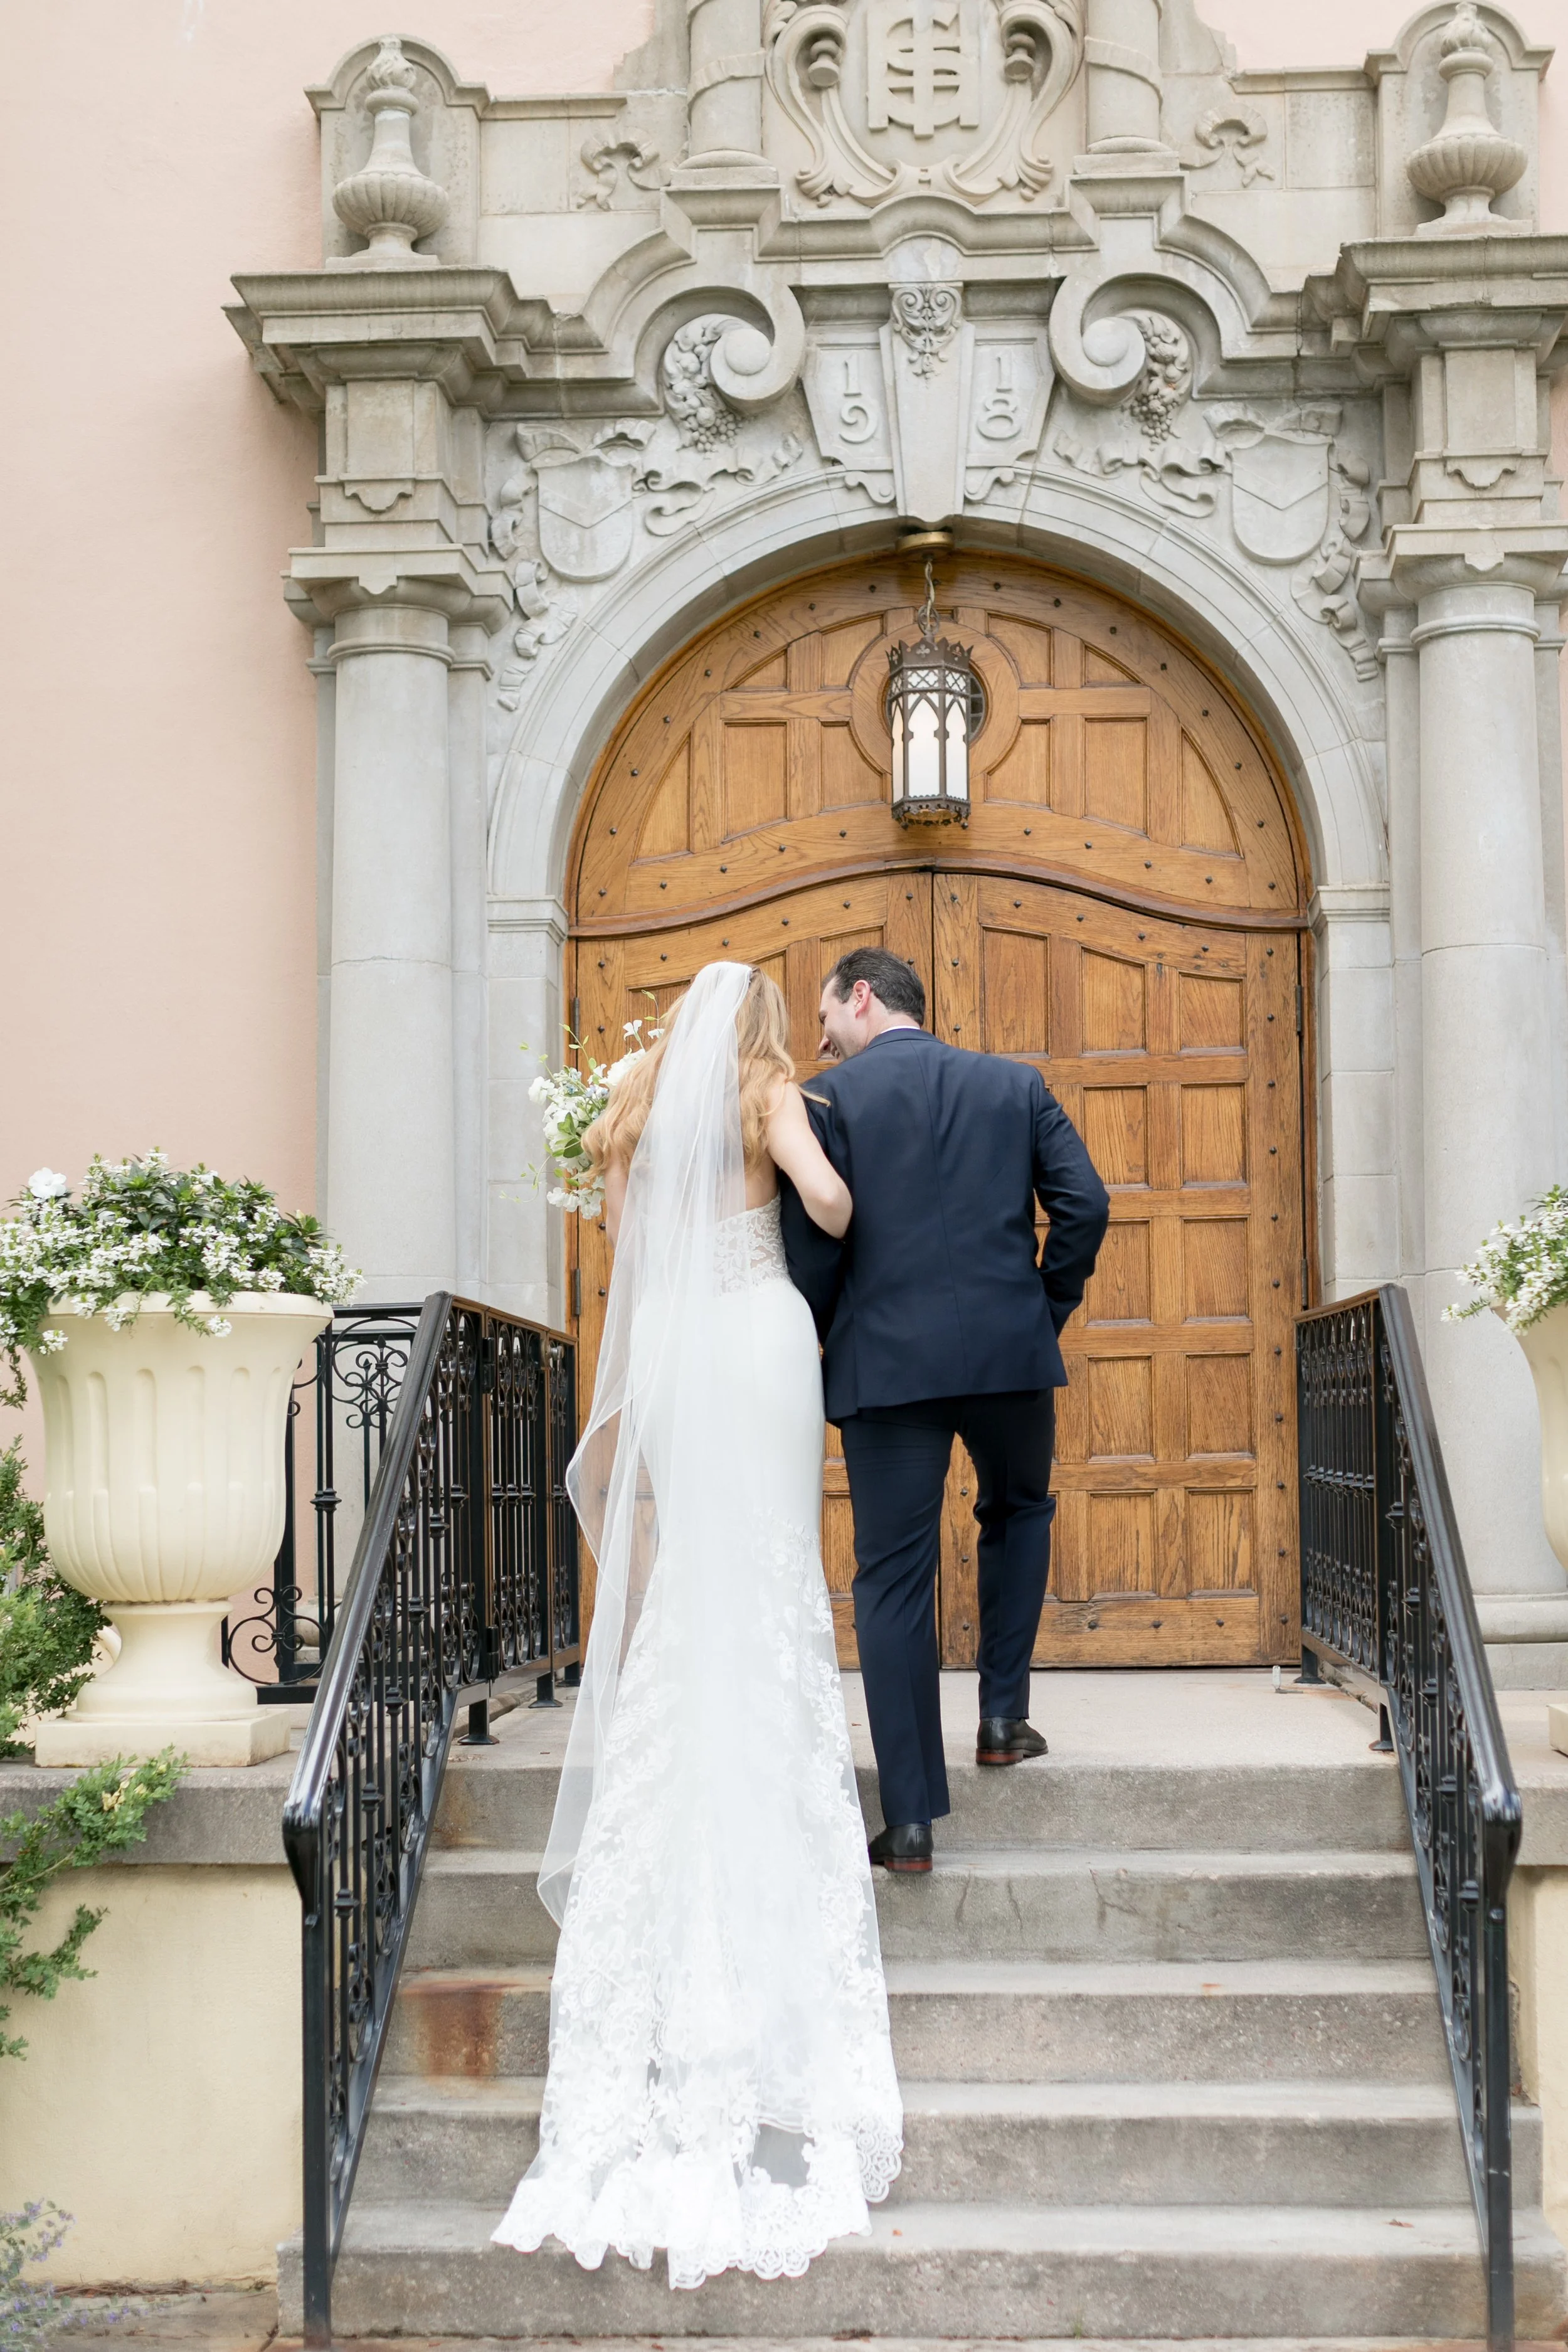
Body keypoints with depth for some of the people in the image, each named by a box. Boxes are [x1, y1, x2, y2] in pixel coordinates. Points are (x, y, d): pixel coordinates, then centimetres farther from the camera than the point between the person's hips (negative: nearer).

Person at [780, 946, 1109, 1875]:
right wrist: (1047, 1310, 13)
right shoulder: (1016, 1083, 11)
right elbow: (1085, 1202, 2)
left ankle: (911, 1819, 3)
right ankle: (1004, 1715, 25)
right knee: (1019, 1512, 31)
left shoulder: (829, 1099, 1)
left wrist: (815, 1350, 8)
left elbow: (813, 1243, -6)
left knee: (894, 1580, 3)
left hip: (886, 1362, -2)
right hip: (1011, 1351, 3)